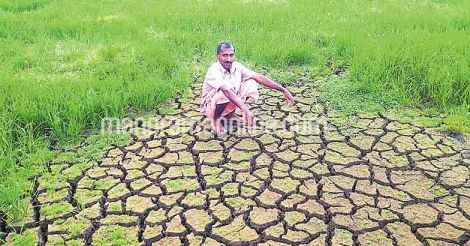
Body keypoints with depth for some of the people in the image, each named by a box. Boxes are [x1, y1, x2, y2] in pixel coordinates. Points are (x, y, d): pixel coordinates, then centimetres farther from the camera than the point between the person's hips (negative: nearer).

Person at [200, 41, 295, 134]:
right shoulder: (214, 71, -29)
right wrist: (244, 109, -58)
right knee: (226, 93, -38)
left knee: (252, 83, -10)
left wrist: (283, 90, -20)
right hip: (210, 105, -6)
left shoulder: (237, 67, -10)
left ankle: (230, 114, 4)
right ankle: (215, 119, -7)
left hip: (229, 103, 6)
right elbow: (227, 90, -45)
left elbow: (259, 77, -14)